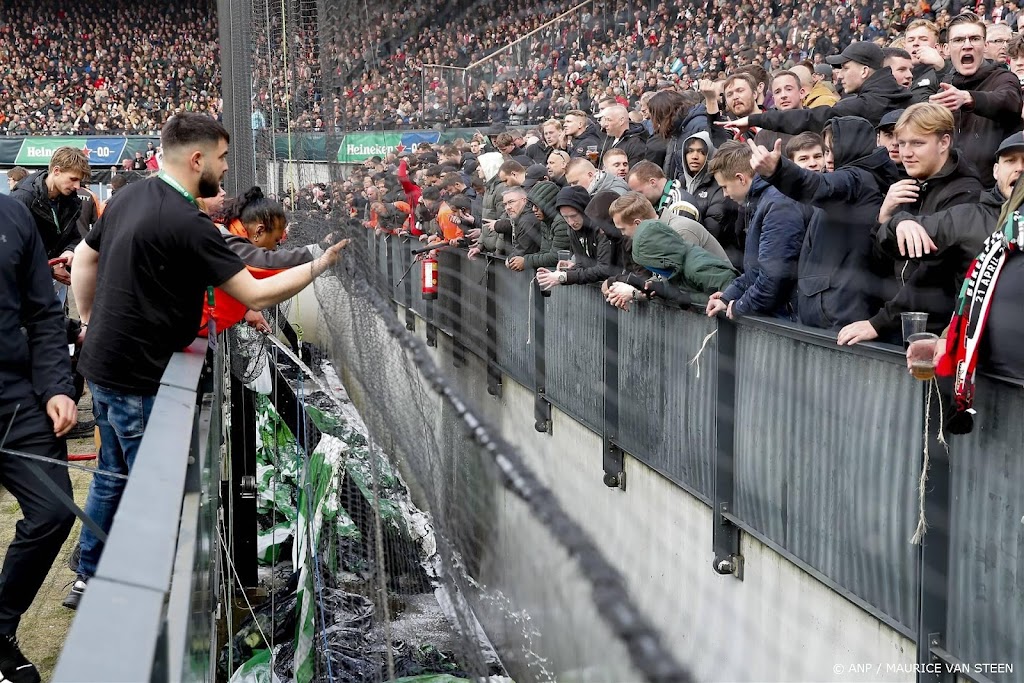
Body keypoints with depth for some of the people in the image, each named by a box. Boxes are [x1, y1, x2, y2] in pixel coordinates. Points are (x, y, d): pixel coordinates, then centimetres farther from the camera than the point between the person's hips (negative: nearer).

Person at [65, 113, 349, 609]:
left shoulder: (129, 196, 5)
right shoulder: (187, 224, -23)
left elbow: (84, 256, 17)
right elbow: (255, 295, -20)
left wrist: (89, 319, 23)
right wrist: (319, 265, -11)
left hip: (101, 363, 9)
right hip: (138, 377, -9)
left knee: (112, 473, 21)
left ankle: (87, 578, 33)